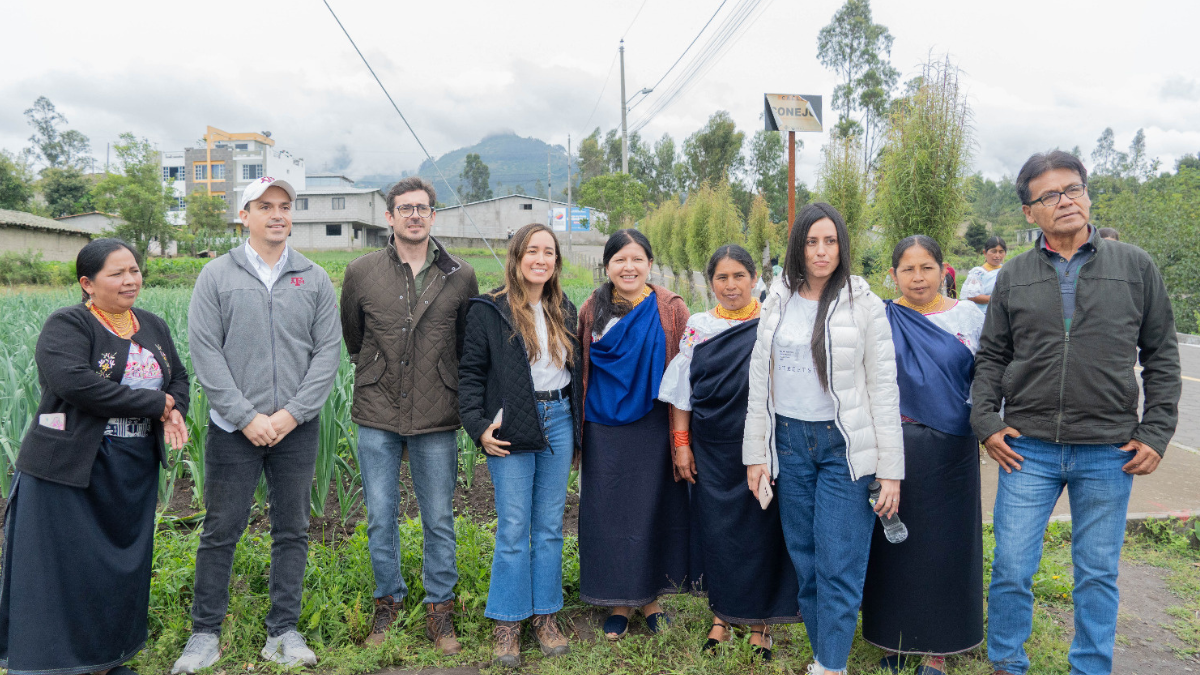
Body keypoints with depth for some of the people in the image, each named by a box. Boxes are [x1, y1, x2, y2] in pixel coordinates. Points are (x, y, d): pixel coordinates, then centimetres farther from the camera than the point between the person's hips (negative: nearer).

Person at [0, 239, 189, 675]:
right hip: (72, 469, -6)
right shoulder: (68, 325, -9)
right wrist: (154, 403, -20)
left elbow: (178, 377, 16)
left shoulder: (153, 327, 11)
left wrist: (175, 412, -8)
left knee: (124, 563, 13)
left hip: (136, 470, 6)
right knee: (63, 568, 0)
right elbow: (73, 382, -25)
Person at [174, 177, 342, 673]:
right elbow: (206, 354, -4)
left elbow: (328, 352, 2)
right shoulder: (217, 276, 2)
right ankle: (205, 633, 21)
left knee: (292, 531, 8)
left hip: (297, 428, 2)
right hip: (234, 427, -1)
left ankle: (283, 631, 21)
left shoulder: (315, 280, 6)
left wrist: (293, 412, -9)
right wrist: (246, 416, -11)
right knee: (221, 531, 6)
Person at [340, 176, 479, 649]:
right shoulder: (362, 272, 1)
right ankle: (388, 601, 29)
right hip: (377, 418, 1)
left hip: (436, 419, 0)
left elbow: (471, 341, 13)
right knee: (380, 518, 10)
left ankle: (439, 609, 24)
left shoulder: (460, 277, 0)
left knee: (439, 520, 8)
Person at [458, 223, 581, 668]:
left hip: (558, 420, 5)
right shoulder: (489, 310, -4)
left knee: (550, 525, 10)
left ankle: (545, 615, 23)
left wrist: (577, 425, 13)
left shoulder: (564, 310, 11)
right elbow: (471, 372, -4)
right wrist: (478, 427, -13)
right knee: (513, 529, -1)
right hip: (512, 428, -4)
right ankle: (507, 623, 13)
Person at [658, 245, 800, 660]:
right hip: (712, 451, 2)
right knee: (716, 529, 7)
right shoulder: (697, 328, 4)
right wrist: (681, 444, 2)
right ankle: (722, 614, 25)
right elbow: (680, 391, 7)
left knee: (761, 529, 5)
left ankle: (760, 620, 22)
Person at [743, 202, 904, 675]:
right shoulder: (777, 302, 8)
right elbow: (759, 382, 10)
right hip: (789, 442, 3)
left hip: (844, 446, -3)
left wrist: (891, 470, -7)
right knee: (804, 561, 8)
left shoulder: (864, 304, -2)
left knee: (839, 565, -4)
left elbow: (884, 389, -3)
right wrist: (755, 453, 6)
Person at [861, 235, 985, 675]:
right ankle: (894, 638, 24)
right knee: (894, 543, 7)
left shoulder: (968, 317, 4)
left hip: (951, 454, 1)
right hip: (893, 451, 0)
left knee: (945, 545, 7)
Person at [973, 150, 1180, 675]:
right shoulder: (1014, 276, 5)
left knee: (1098, 574, 12)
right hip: (1028, 448, 0)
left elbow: (1161, 355, 6)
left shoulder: (1134, 266, 3)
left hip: (1109, 452, 0)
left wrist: (1156, 433, 0)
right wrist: (986, 421, -1)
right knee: (1011, 569, 4)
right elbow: (990, 356, 10)